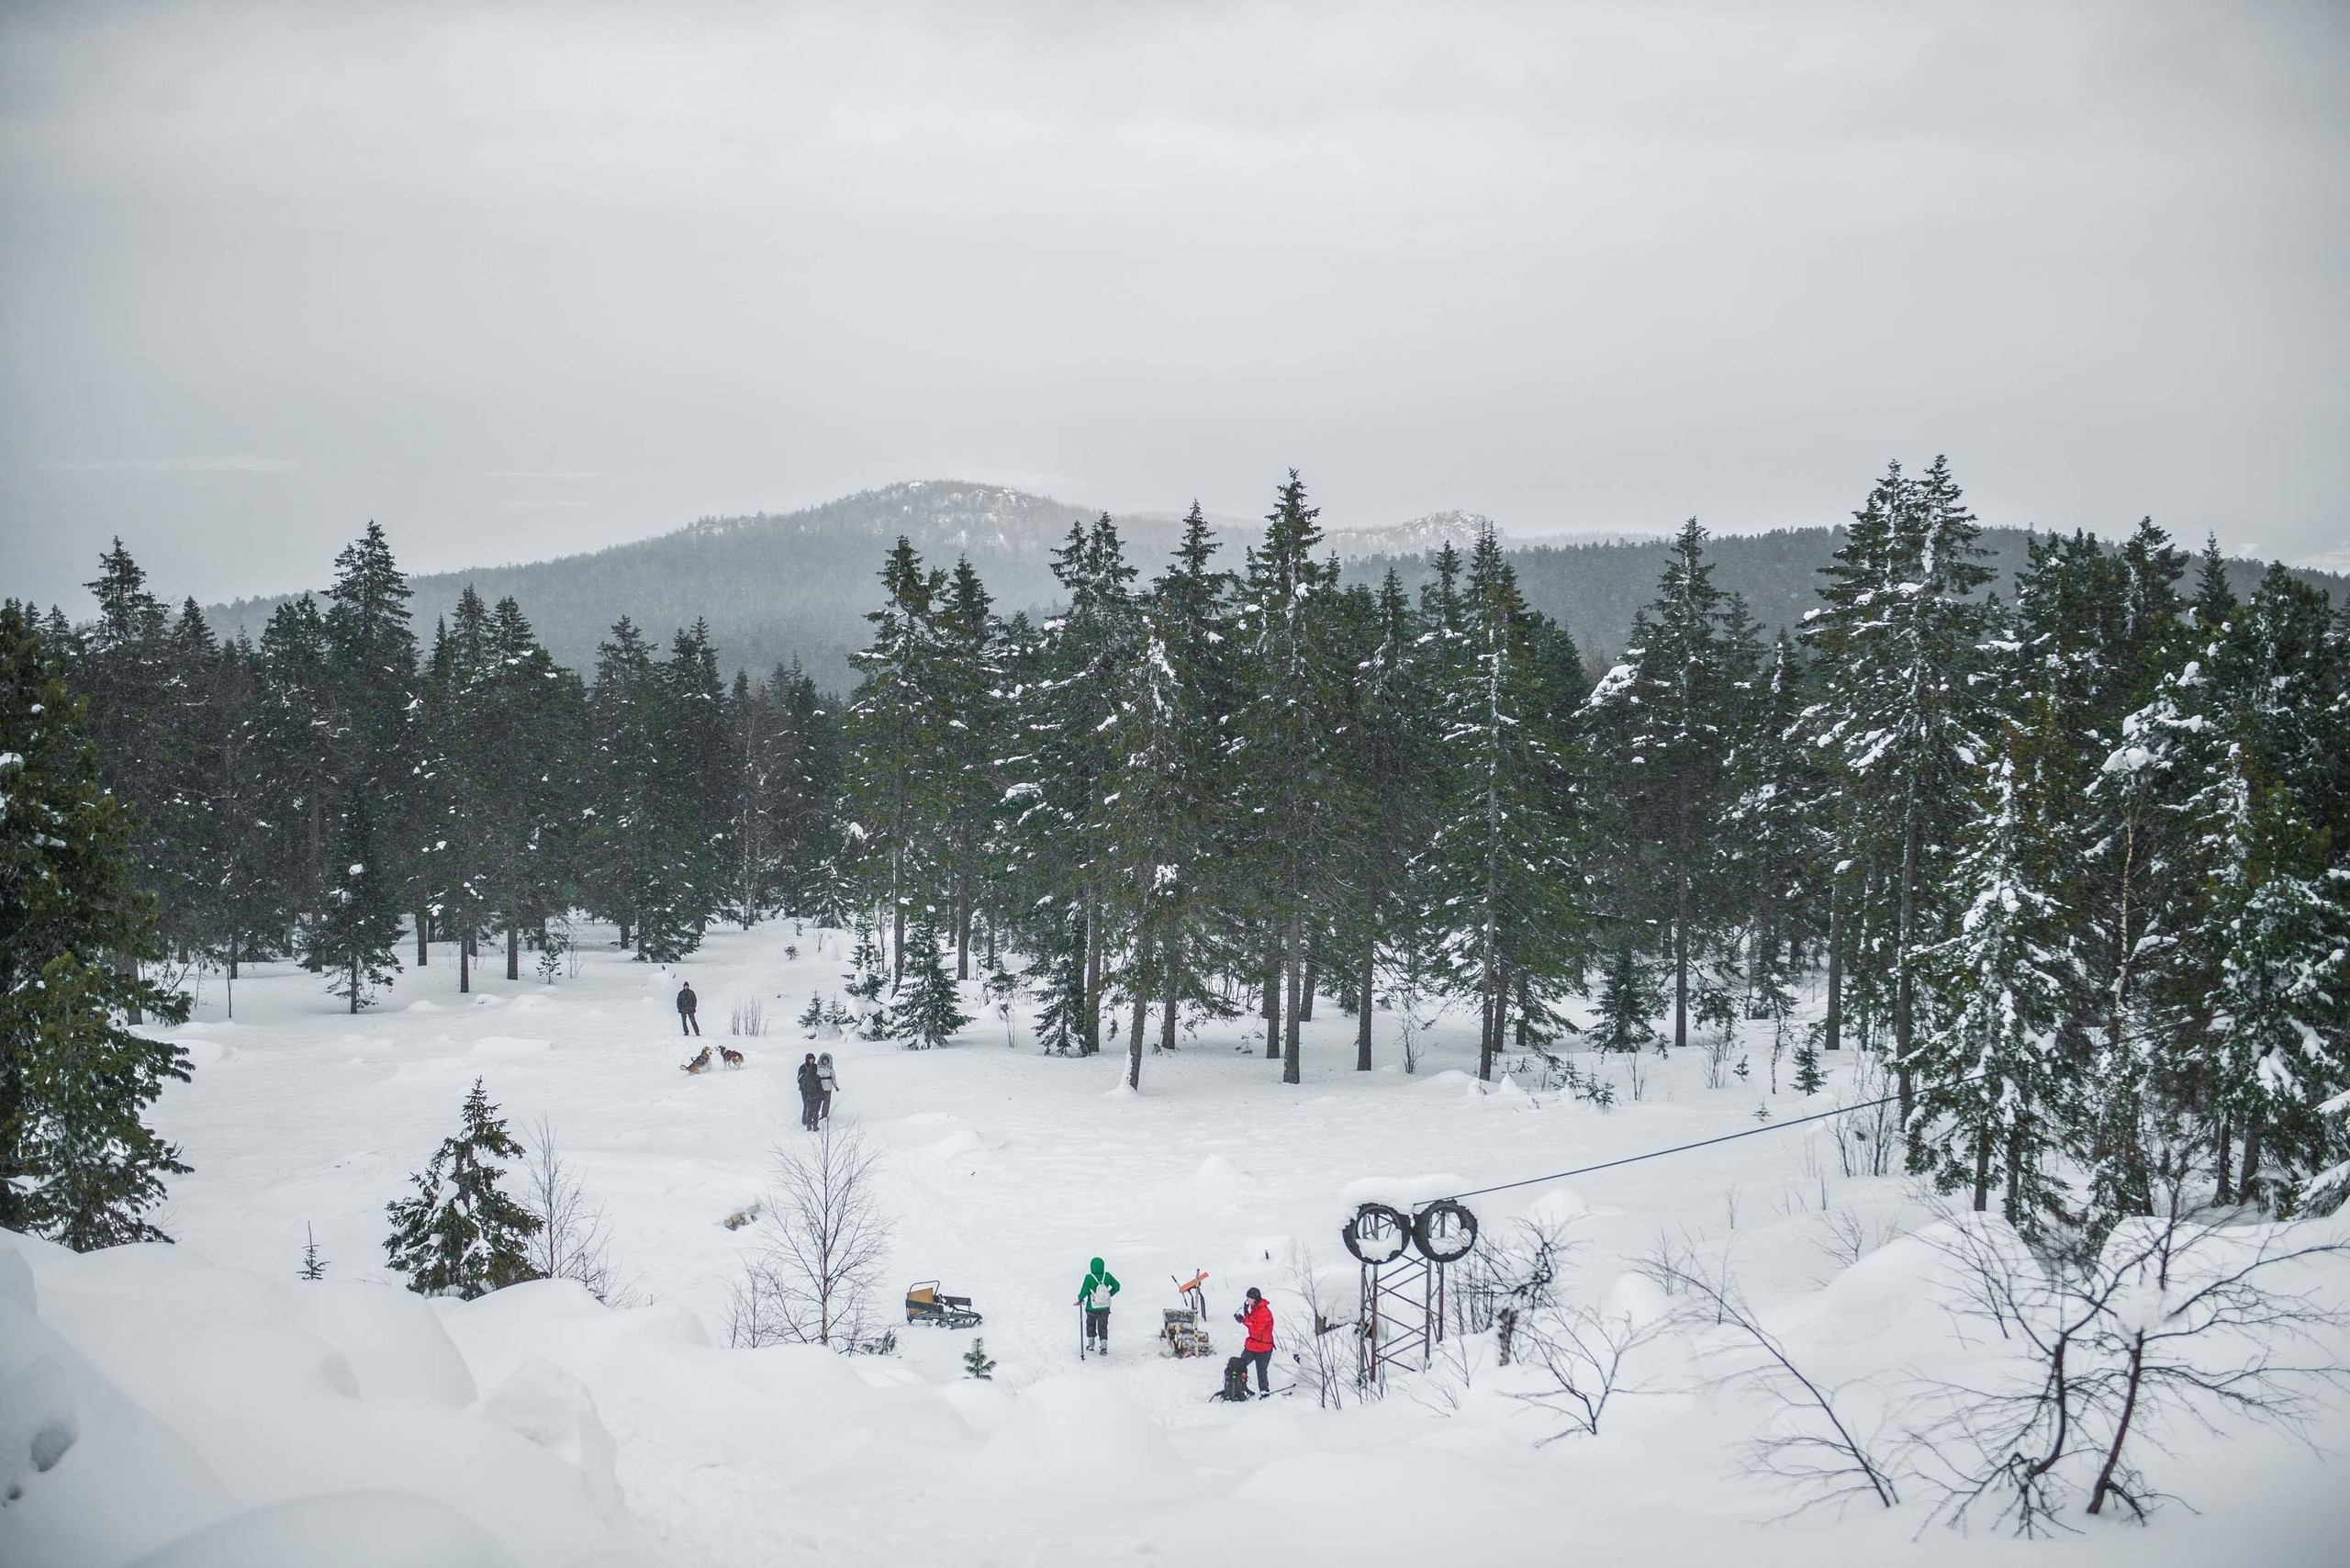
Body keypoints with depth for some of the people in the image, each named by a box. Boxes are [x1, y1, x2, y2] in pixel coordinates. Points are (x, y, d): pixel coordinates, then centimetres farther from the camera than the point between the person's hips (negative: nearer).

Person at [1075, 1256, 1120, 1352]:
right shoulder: (1107, 1276, -10)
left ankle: (1091, 1344, 31)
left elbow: (1084, 1291, -17)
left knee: (1090, 1324, 22)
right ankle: (1104, 1346, 2)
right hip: (1105, 1308, 2)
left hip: (1092, 1308, -2)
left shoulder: (1089, 1278, -19)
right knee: (1103, 1327, 12)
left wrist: (1080, 1299, 3)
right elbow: (1116, 1286, 0)